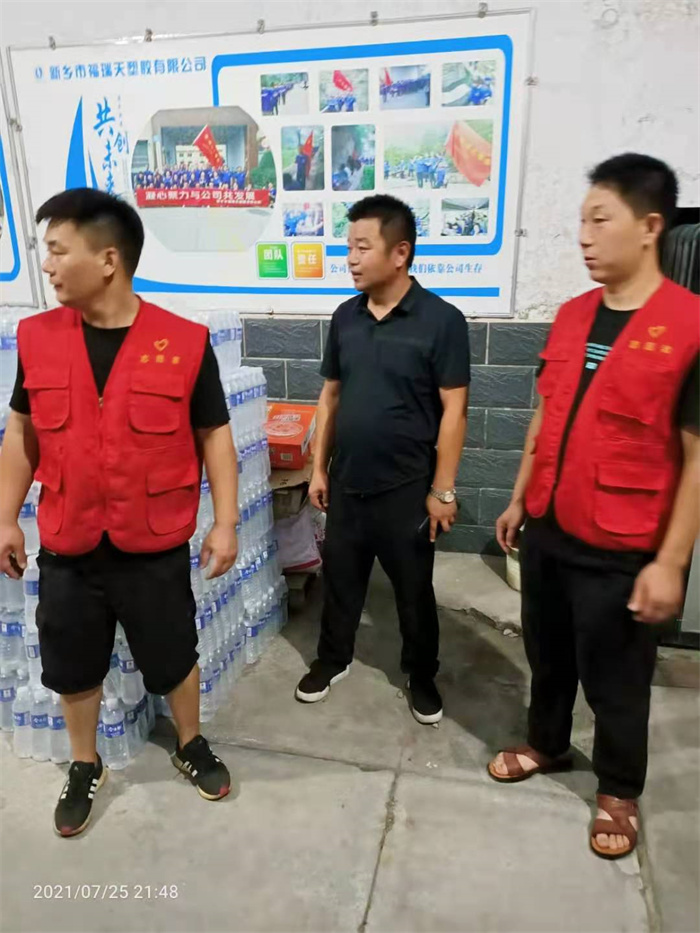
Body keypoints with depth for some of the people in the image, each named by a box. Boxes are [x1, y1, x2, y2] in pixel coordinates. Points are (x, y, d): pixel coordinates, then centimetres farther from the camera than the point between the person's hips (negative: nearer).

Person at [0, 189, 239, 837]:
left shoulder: (185, 342, -12)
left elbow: (214, 438, -4)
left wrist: (225, 522, -6)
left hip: (156, 547, -2)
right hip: (66, 547, 3)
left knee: (173, 661, 16)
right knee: (72, 669, 18)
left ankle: (191, 746, 45)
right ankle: (84, 767, 45)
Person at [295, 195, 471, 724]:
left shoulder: (442, 321, -12)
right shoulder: (345, 317, 3)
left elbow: (454, 411, -12)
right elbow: (331, 396, 9)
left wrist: (443, 489, -13)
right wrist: (319, 468, 8)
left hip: (407, 488, -4)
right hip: (346, 482, 5)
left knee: (414, 589, 13)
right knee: (340, 577, 18)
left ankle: (422, 676, 35)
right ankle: (334, 658, 41)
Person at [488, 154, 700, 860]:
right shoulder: (572, 315, 4)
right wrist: (518, 501, 14)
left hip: (621, 551, -5)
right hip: (547, 530, 6)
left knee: (615, 681, 14)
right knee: (547, 654, 23)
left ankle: (618, 791, 39)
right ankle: (545, 744, 48)